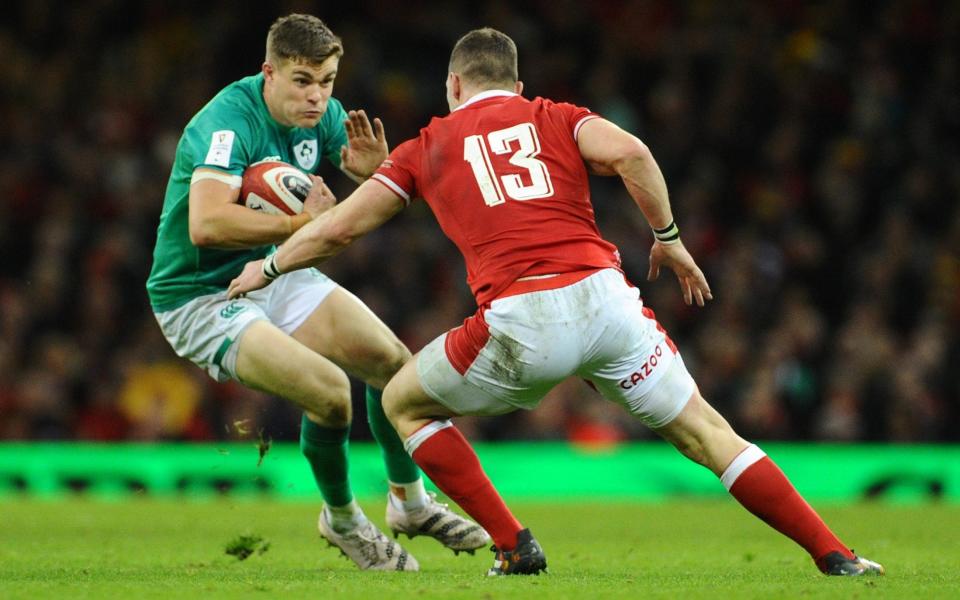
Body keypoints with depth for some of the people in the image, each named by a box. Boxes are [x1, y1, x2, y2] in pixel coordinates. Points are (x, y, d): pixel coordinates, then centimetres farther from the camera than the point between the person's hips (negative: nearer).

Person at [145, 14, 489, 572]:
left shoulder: (323, 115, -4)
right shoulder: (231, 120, -27)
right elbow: (206, 224, -41)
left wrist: (376, 169, -19)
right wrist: (302, 221, -33)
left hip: (273, 274, 8)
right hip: (200, 297, -8)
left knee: (393, 359, 1)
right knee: (329, 389, -25)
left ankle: (410, 501, 25)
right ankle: (343, 520, 2)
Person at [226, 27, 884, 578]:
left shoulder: (428, 146, 21)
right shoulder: (555, 117, 21)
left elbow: (337, 230, 22)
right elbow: (629, 152, -1)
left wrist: (267, 268, 39)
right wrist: (669, 239, 9)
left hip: (520, 323, -2)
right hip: (604, 298, 2)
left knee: (404, 403, 22)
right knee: (706, 434, 11)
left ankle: (514, 546, 15)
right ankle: (833, 555, 3)